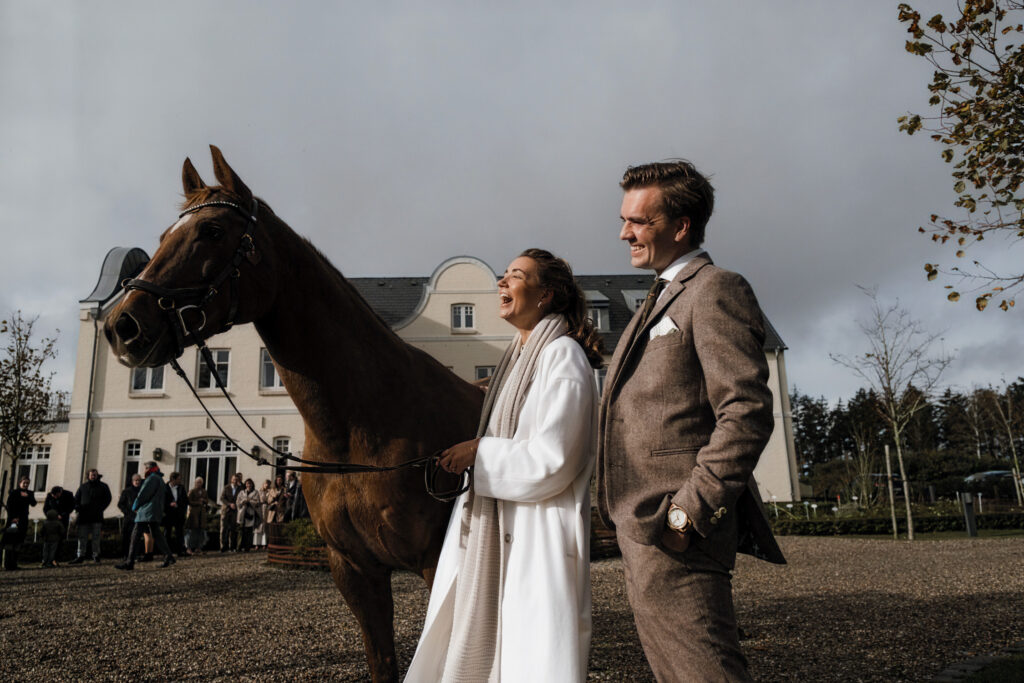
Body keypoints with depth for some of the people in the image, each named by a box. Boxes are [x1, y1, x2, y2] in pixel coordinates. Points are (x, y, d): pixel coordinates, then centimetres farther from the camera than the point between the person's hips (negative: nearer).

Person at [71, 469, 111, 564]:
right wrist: (77, 507, -2)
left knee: (96, 537, 0)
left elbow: (107, 499, 6)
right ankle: (80, 556, 2)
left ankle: (96, 555, 6)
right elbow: (76, 498, 18)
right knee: (82, 537, -1)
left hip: (96, 517, -2)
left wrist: (100, 509, -7)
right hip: (83, 516, 2)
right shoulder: (83, 486, 15)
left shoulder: (103, 487, 10)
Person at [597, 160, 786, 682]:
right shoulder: (664, 298, 21)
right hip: (642, 531, 10)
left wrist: (687, 513, -21)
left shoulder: (716, 291, -9)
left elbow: (747, 414, -19)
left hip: (673, 538, -10)